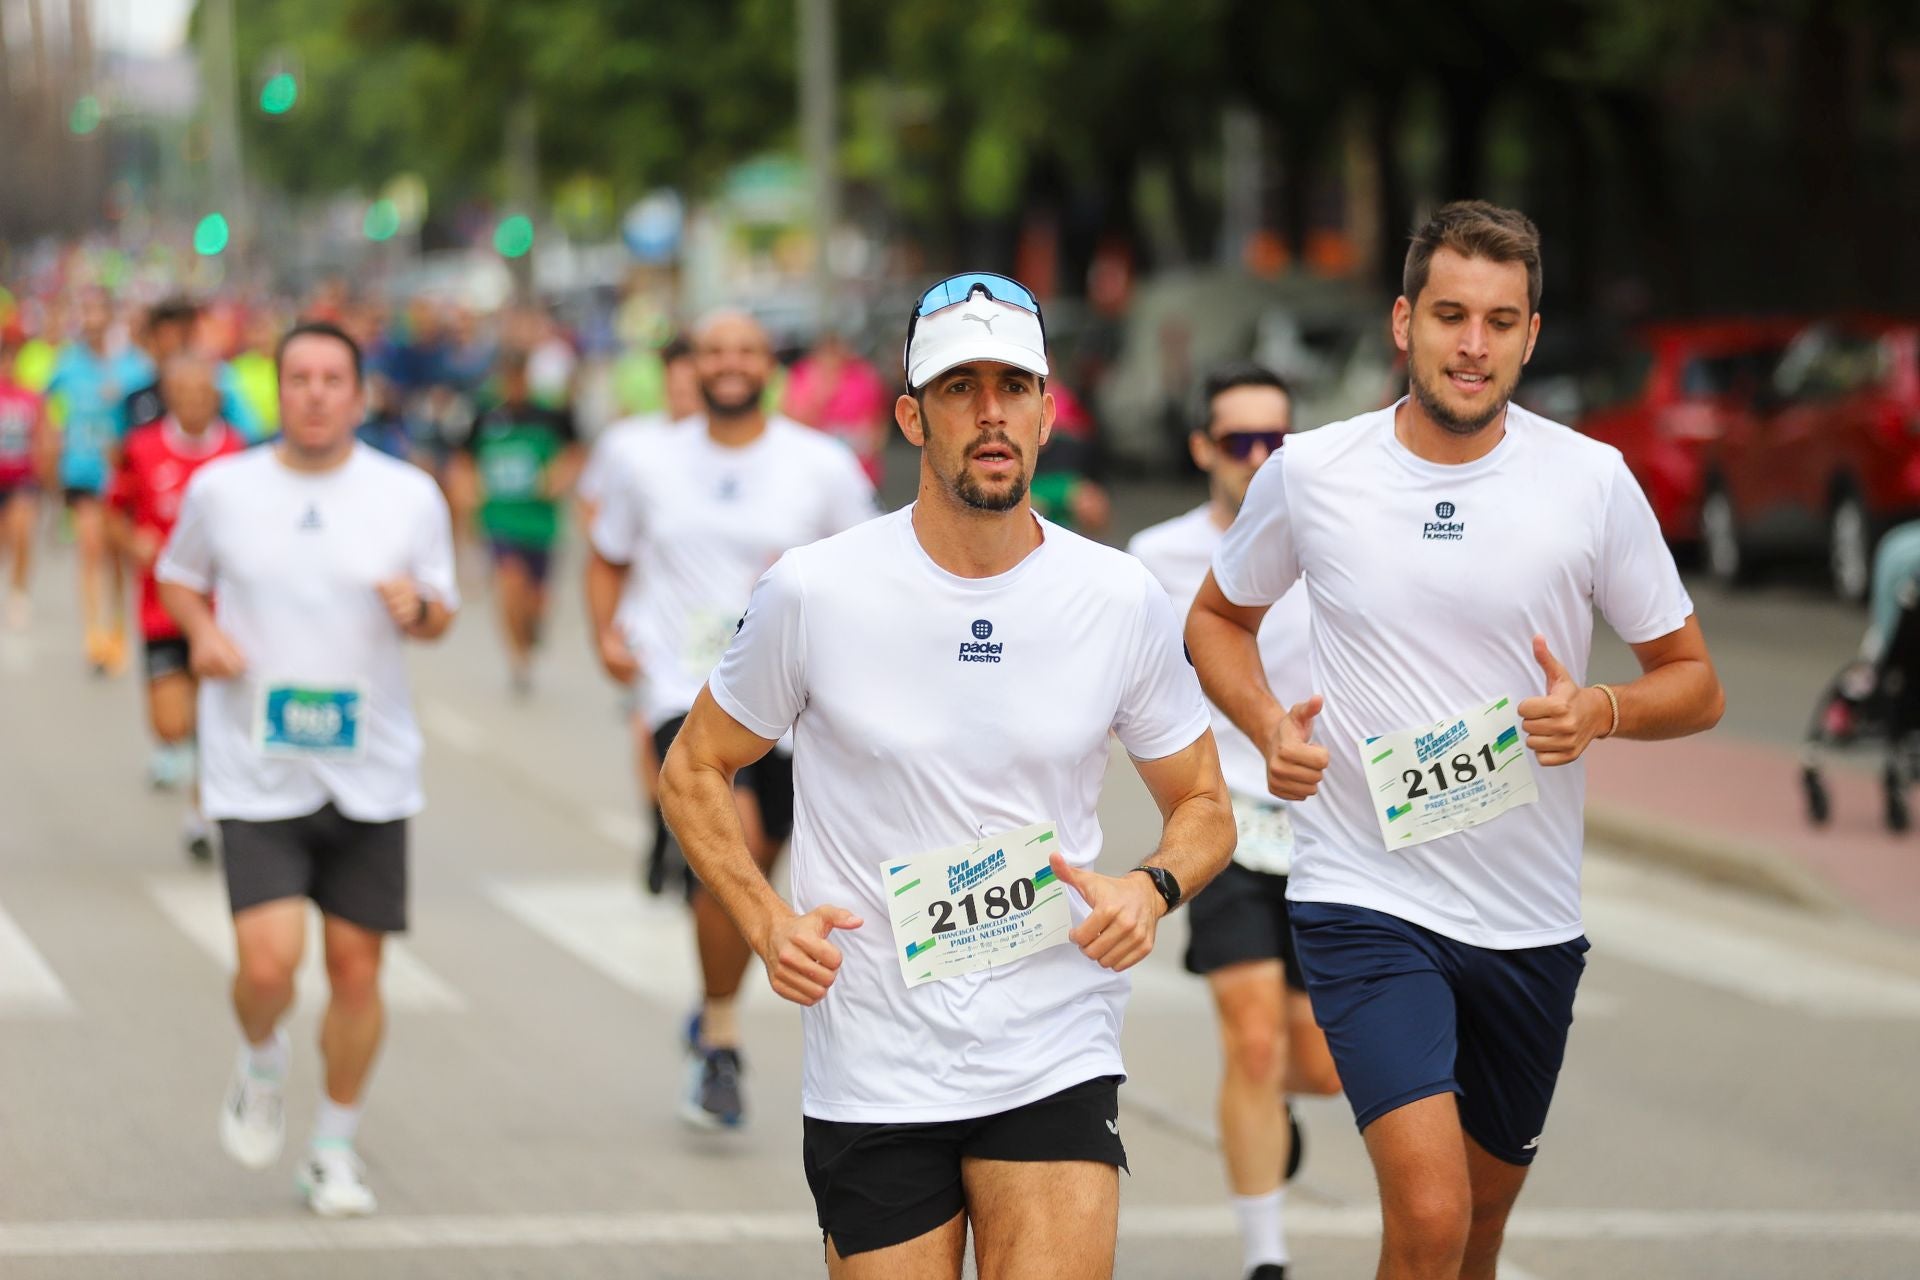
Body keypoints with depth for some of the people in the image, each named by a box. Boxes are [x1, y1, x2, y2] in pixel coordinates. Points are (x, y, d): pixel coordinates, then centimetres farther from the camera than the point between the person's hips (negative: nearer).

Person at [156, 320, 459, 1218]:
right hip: (255, 773, -1)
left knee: (356, 968, 3)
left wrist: (417, 608, -13)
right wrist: (201, 632, -4)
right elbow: (177, 575, 17)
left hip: (370, 773, 1)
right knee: (268, 963, -15)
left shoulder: (410, 497, 1)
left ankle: (335, 1150, 21)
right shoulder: (221, 489, 0)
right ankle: (261, 1065, 19)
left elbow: (441, 614, 11)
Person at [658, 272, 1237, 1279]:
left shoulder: (1122, 601, 0)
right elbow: (694, 772, 8)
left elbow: (1202, 804, 13)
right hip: (870, 1074, 0)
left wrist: (1153, 889, -9)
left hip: (1057, 1068, 0)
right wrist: (767, 923, -7)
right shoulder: (812, 593, -5)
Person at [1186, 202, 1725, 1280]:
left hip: (1531, 921, 2)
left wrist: (1599, 711, -17)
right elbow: (1218, 619, 15)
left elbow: (1695, 682, 4)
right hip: (1366, 897, -2)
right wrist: (1268, 726, -6)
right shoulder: (1311, 474, -3)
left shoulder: (1594, 482, -4)